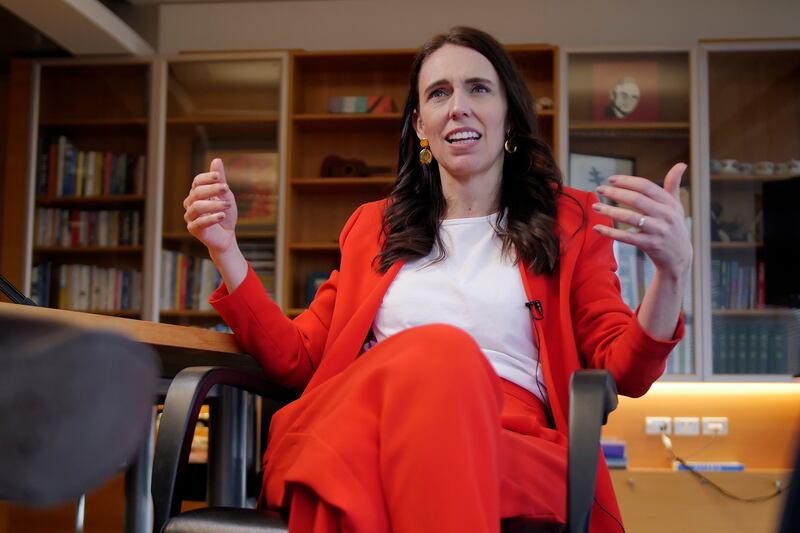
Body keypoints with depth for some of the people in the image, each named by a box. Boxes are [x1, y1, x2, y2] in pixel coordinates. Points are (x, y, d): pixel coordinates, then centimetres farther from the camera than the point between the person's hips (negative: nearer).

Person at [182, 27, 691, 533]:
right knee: (437, 352, -34)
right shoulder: (374, 226, 26)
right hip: (362, 429, 2)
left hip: (513, 448, -1)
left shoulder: (570, 220, 19)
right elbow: (298, 358, 20)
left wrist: (673, 268, -11)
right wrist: (225, 249, 9)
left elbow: (625, 373, 9)